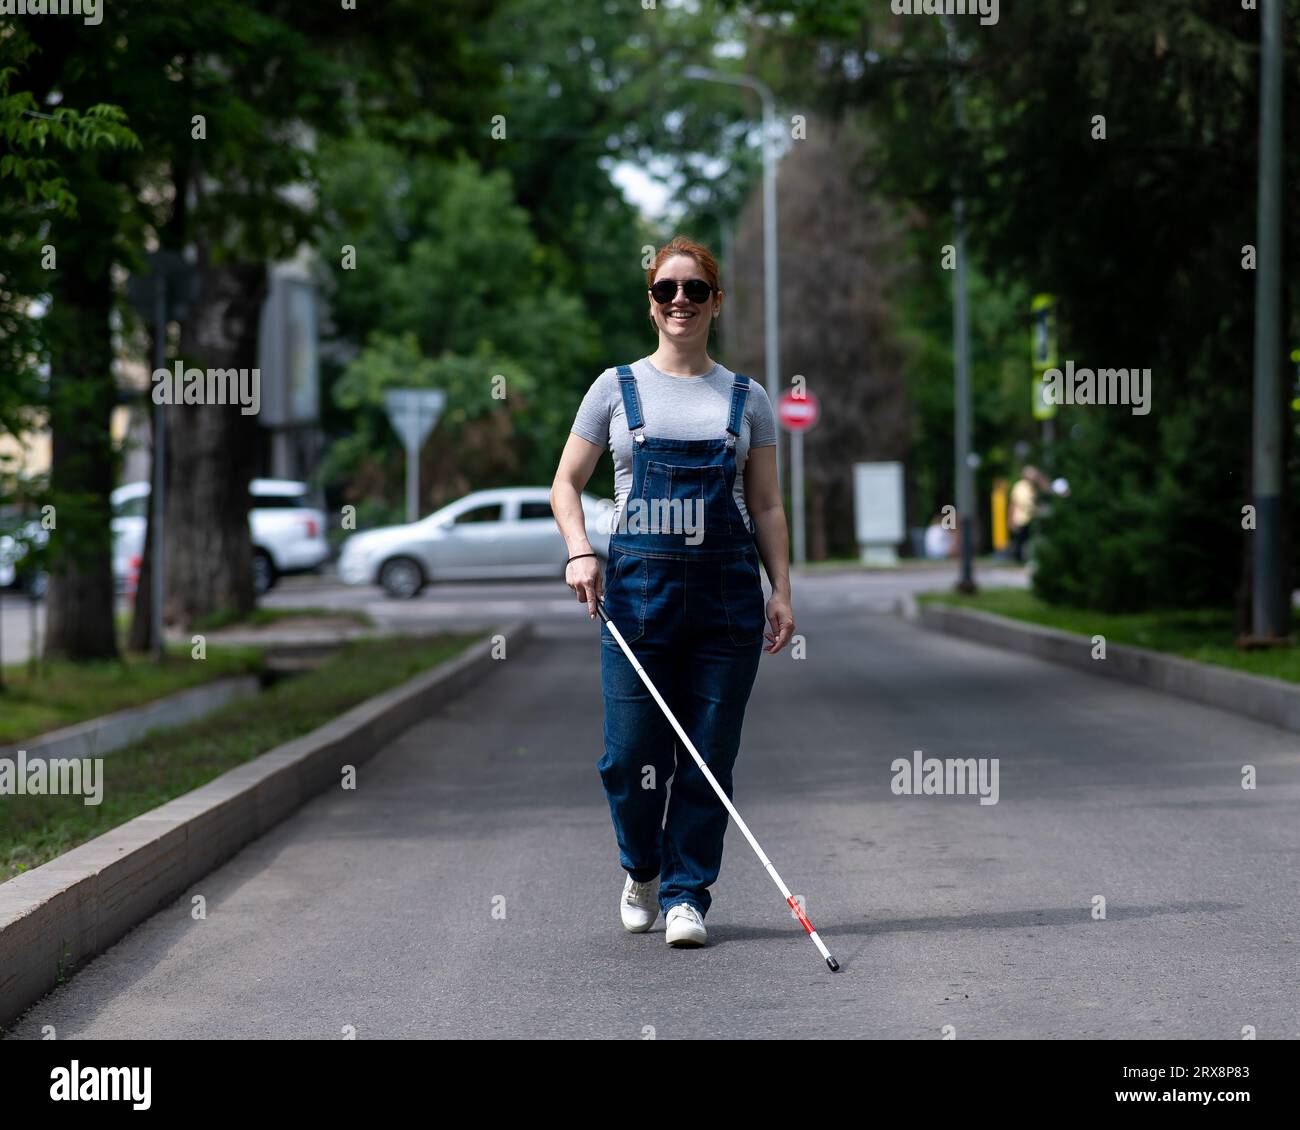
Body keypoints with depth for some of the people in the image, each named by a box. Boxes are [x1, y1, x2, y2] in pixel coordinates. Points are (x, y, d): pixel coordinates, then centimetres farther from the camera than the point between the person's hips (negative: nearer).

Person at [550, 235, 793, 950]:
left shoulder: (747, 398, 11)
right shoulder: (617, 388, 8)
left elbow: (766, 506, 12)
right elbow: (566, 483, 9)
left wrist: (781, 592, 2)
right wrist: (580, 552, -8)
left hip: (727, 589, 1)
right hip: (638, 586, -1)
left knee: (710, 755, 0)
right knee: (631, 755, -3)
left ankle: (686, 895, 12)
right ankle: (642, 870, 24)